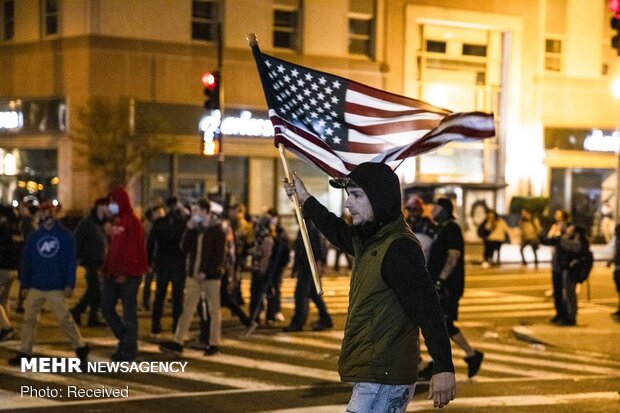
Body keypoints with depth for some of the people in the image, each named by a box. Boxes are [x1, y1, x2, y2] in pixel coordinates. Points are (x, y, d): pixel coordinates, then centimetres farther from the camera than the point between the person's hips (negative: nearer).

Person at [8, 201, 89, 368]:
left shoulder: (65, 235, -1)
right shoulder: (33, 237, 7)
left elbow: (71, 261, -4)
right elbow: (26, 262, 9)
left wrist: (70, 284, -10)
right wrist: (24, 285, 5)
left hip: (57, 288, -4)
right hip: (35, 288, 4)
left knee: (65, 319, -6)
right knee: (28, 319, 3)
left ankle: (81, 348, 6)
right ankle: (25, 353, 11)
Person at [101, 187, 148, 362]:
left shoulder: (132, 222, -13)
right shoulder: (117, 221, 15)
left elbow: (132, 250, -19)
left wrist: (124, 272, -22)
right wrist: (107, 269, 12)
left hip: (128, 275, -9)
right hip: (113, 274, 9)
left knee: (129, 311, -1)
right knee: (106, 307, 10)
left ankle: (129, 349, 6)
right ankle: (125, 339, 22)